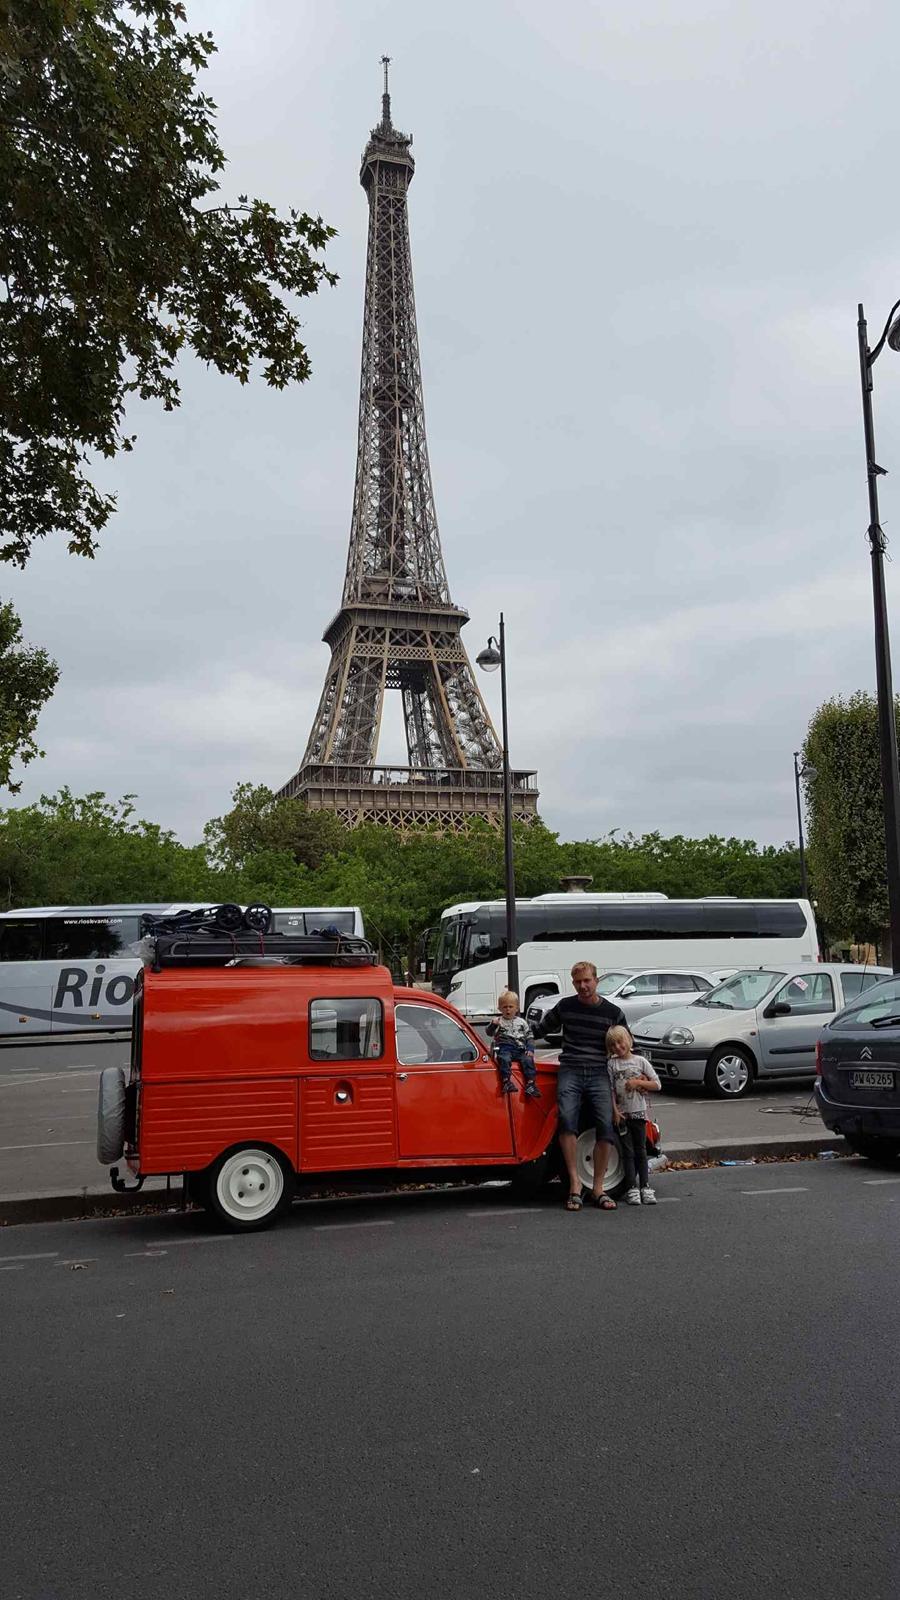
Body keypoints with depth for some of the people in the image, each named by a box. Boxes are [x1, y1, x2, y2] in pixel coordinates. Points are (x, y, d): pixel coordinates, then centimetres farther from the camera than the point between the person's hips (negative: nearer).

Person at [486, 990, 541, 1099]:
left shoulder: (521, 1022, 18)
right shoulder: (498, 1021, 11)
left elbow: (530, 1037, 19)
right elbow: (489, 1033, -2)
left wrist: (530, 1049, 3)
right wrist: (493, 1024, -23)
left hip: (520, 1049, 2)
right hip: (505, 1049, -2)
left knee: (528, 1060, -25)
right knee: (504, 1059, -34)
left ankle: (531, 1083, -27)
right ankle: (506, 1081, -39)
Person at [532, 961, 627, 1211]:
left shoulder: (613, 1013, 8)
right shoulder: (565, 1006, 12)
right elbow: (541, 1030, 28)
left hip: (600, 1074, 0)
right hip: (570, 1071, 0)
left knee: (606, 1125, -17)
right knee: (567, 1118, -26)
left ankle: (598, 1188, -5)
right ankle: (575, 1183, -20)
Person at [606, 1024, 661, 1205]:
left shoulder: (640, 1061, 2)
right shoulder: (612, 1064, 2)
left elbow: (657, 1085, 1)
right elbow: (610, 1090, -1)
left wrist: (637, 1082, -12)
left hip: (638, 1112, 0)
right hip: (621, 1113, 0)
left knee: (641, 1150, 6)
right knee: (628, 1151, 2)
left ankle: (645, 1187, 10)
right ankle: (632, 1188, 4)